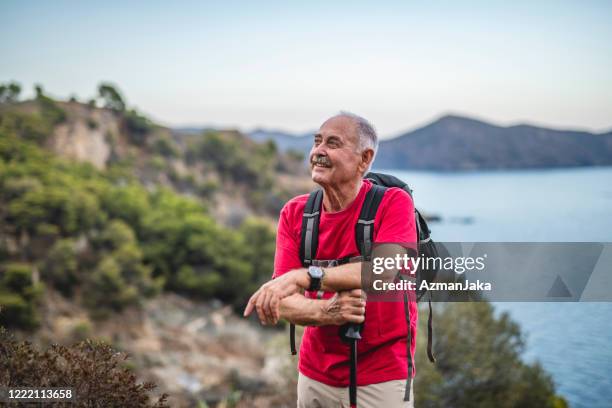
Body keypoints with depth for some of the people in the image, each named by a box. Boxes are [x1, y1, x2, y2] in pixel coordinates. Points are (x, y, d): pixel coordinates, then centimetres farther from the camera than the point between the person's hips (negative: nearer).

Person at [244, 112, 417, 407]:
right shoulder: (294, 213, -2)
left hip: (381, 378, -3)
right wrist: (326, 312, -29)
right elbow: (285, 304, -9)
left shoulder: (394, 203, -12)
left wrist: (302, 277, -35)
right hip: (315, 375, 4)